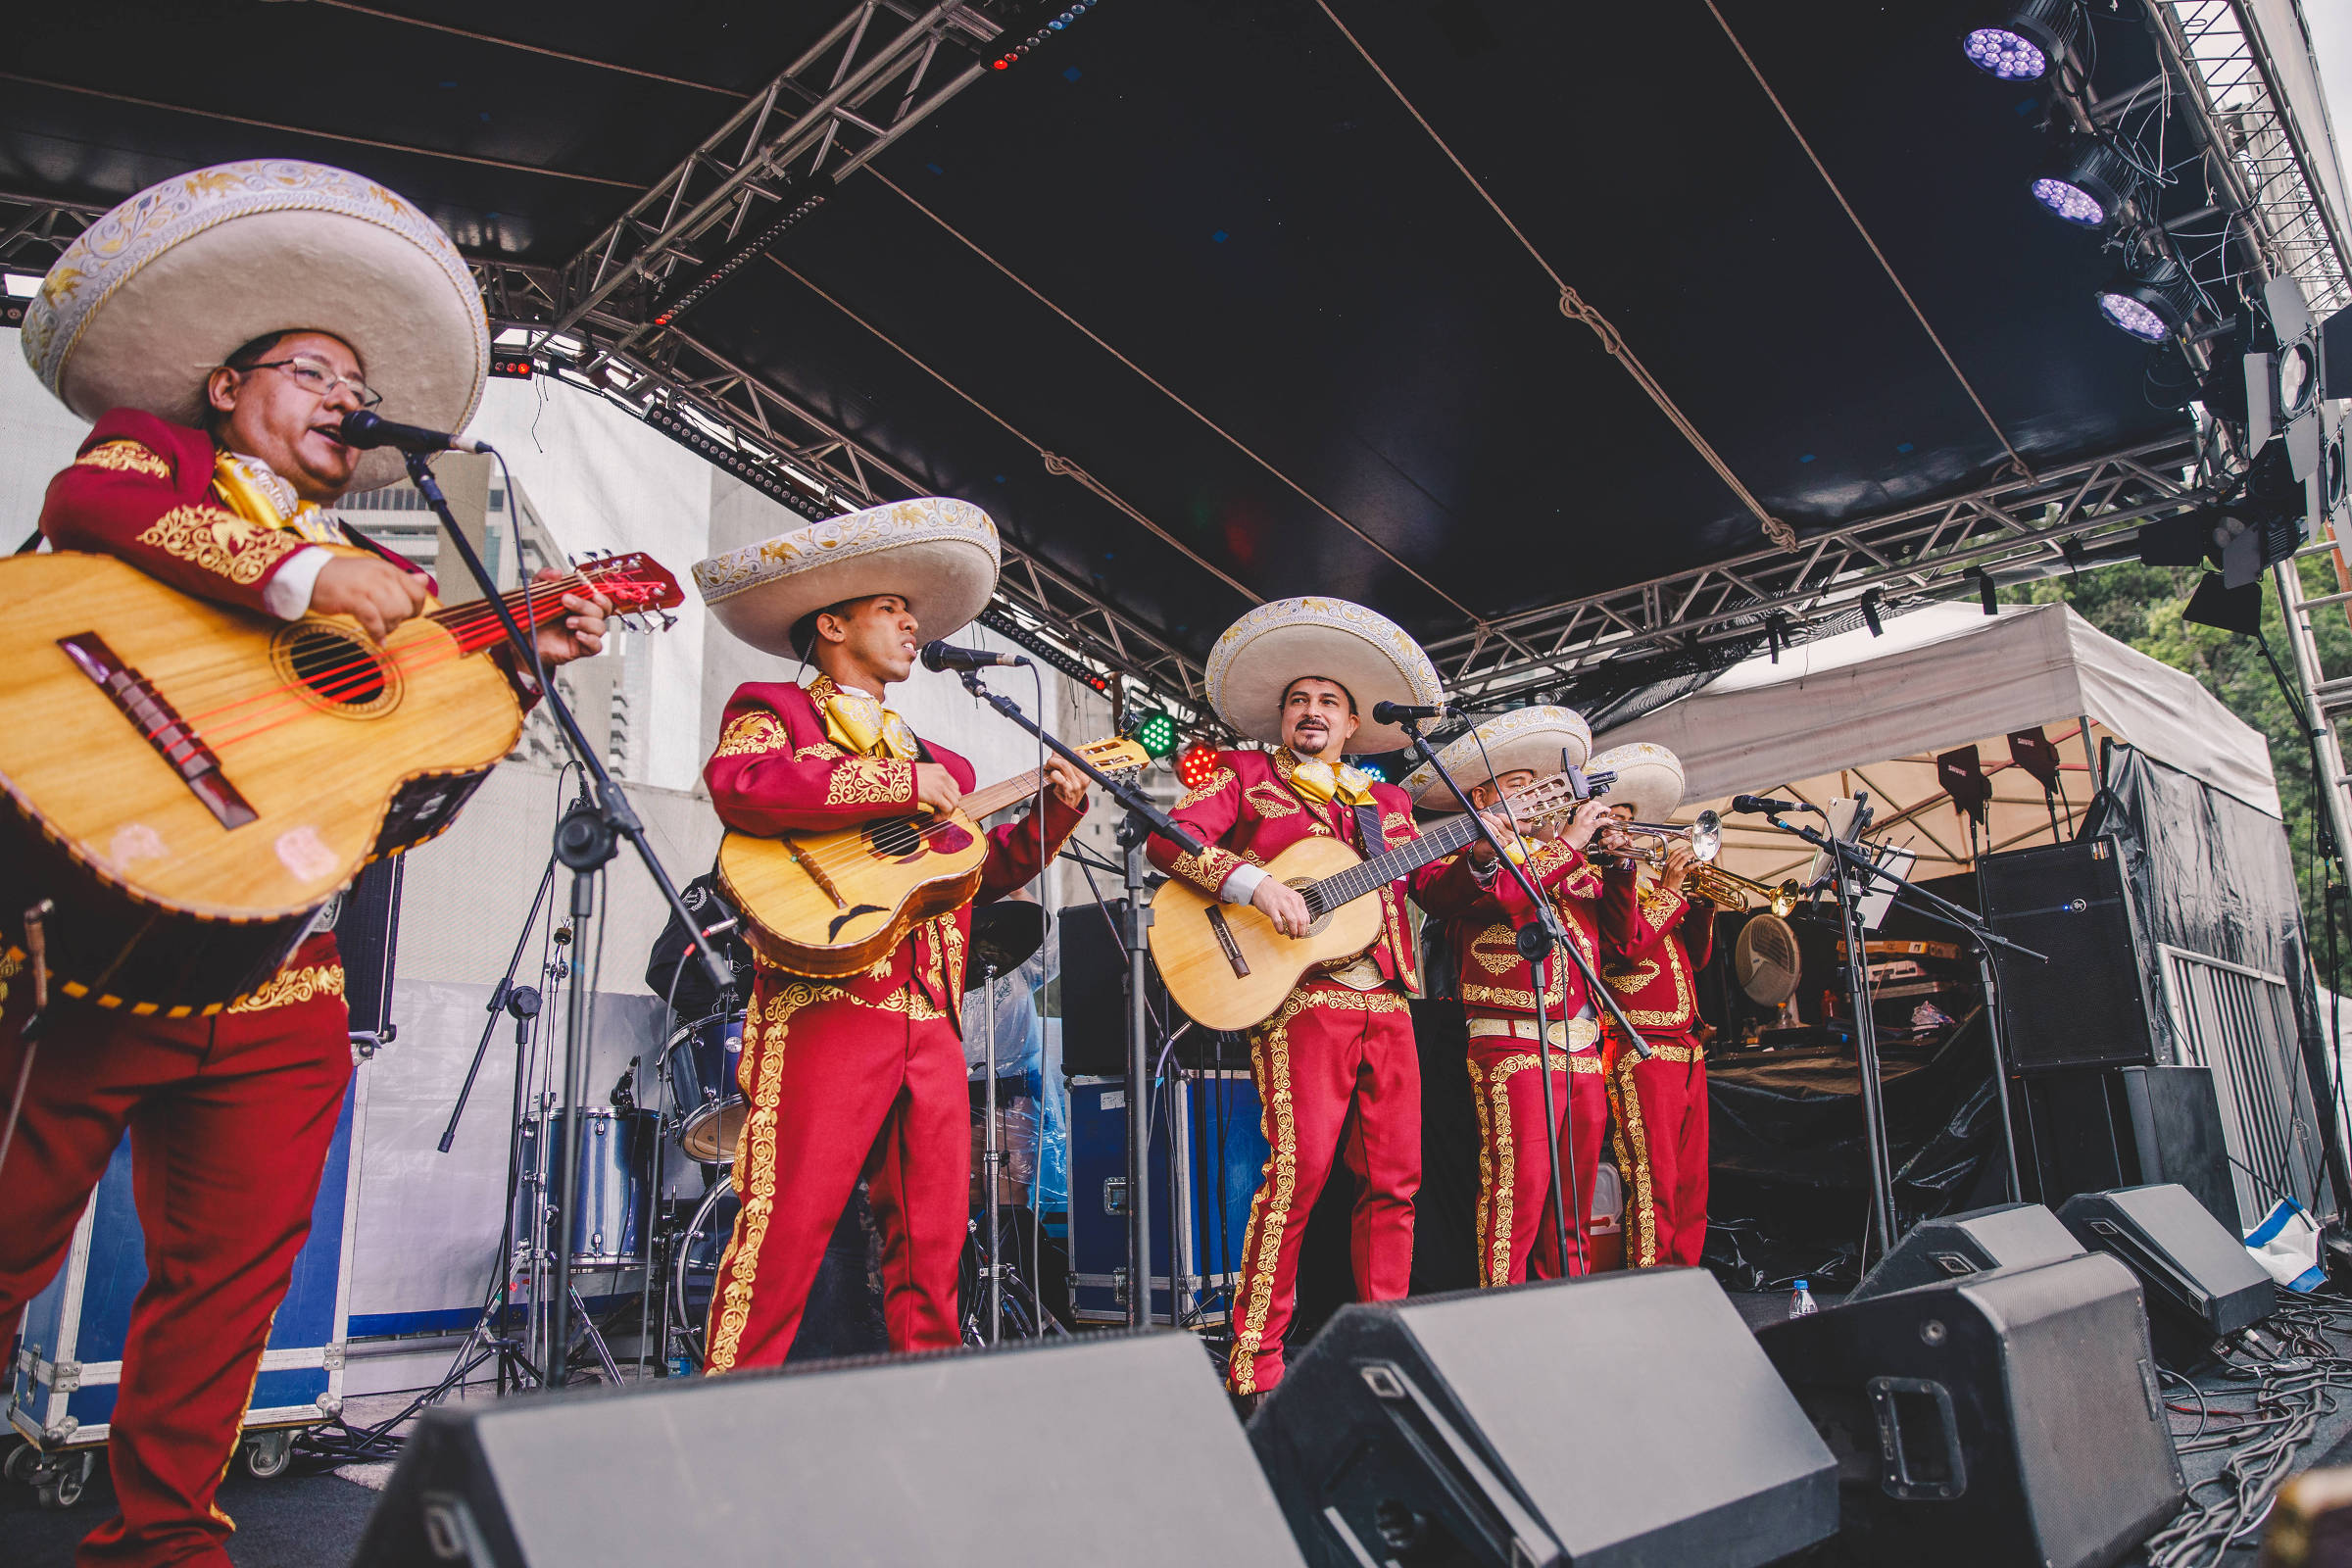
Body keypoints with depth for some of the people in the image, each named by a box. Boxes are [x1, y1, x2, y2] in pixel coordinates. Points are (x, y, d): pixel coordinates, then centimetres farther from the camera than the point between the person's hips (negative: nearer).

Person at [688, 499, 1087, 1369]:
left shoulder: (934, 758, 28)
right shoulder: (773, 708, 8)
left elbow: (987, 871, 28)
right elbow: (737, 781, -16)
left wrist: (1054, 810, 13)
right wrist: (901, 784, -13)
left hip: (931, 1023, 7)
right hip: (825, 1007, -7)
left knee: (932, 1239, 8)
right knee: (787, 1226, -9)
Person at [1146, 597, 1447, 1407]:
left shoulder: (1388, 802, 24)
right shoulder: (1245, 777, 9)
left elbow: (1422, 872, 21)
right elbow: (1169, 838, -5)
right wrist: (1253, 883, -17)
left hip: (1386, 1005, 6)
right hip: (1300, 999, -6)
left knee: (1395, 1178, 5)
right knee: (1300, 1166, -15)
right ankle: (1254, 1365, -6)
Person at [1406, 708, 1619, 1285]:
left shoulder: (1574, 865, 23)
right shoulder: (1465, 858, 4)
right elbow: (1504, 895, -17)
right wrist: (1568, 842, -8)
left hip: (1583, 1051, 7)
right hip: (1512, 1045, -7)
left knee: (1573, 1200, 10)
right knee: (1517, 1192, -12)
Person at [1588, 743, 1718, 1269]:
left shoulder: (1654, 876, 21)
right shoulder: (1595, 877, -1)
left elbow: (1696, 958, 20)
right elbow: (1626, 947, -16)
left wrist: (1704, 901, 6)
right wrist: (1669, 890, -12)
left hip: (1687, 1046, 8)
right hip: (1641, 1047, -8)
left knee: (1691, 1181, 9)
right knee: (1653, 1181, -9)